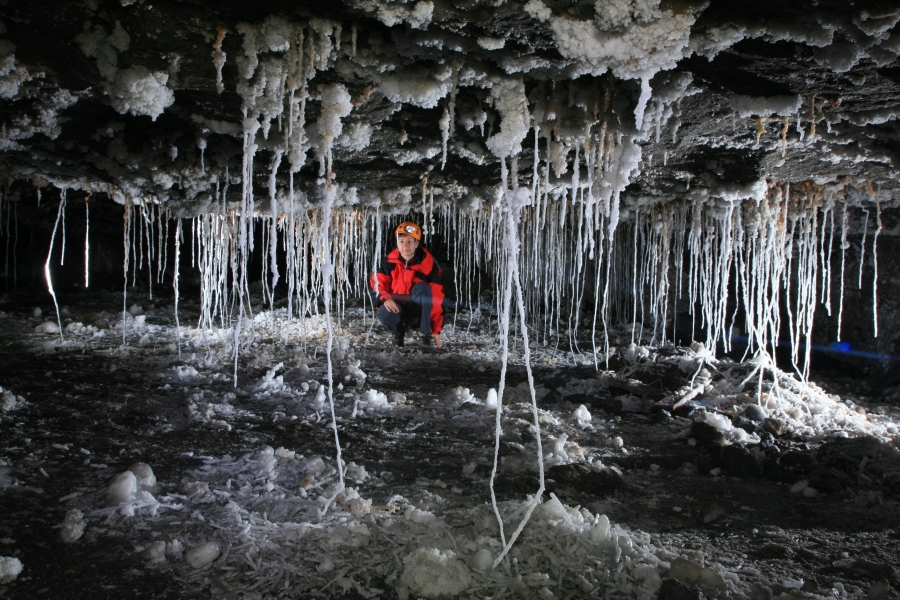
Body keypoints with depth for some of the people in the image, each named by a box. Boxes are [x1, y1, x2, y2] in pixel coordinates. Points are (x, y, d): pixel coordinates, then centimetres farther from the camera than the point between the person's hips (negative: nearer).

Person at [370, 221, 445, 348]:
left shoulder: (427, 264, -12)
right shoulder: (389, 261, -6)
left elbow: (437, 298, -12)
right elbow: (377, 284, -3)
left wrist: (436, 329, -15)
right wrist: (385, 298, -27)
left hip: (420, 313, -1)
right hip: (397, 310, 1)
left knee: (422, 287, -29)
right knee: (384, 313, -33)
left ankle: (426, 333, -22)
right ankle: (398, 333, 1)